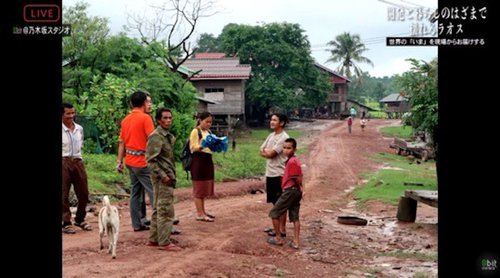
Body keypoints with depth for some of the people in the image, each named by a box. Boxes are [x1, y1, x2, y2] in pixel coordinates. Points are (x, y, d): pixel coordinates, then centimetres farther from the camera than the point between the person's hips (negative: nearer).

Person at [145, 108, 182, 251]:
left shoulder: (169, 136, 14)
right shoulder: (155, 136, -14)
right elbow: (150, 160, -18)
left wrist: (171, 175, 13)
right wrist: (163, 175, -19)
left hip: (168, 177, 9)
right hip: (162, 179, -9)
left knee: (158, 209, 13)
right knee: (166, 210, -7)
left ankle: (154, 239, 21)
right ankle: (164, 242, -3)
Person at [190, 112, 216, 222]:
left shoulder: (208, 132, 15)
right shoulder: (195, 131, -8)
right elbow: (193, 148, -15)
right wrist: (203, 146, -31)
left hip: (207, 160, 8)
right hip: (198, 160, -8)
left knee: (205, 187, 13)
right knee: (199, 187, -5)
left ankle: (203, 211, 22)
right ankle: (199, 214, -3)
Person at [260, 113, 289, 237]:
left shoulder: (284, 137, -15)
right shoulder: (271, 135, 12)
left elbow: (270, 154, -18)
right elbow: (262, 151, 10)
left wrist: (266, 151, 2)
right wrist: (269, 151, -9)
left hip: (279, 174, -8)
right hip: (270, 173, 9)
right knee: (274, 202, 15)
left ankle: (282, 229, 6)